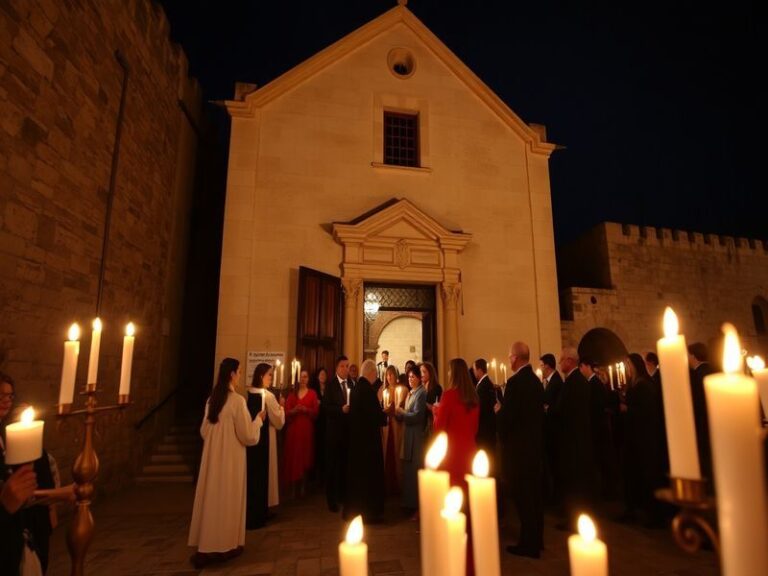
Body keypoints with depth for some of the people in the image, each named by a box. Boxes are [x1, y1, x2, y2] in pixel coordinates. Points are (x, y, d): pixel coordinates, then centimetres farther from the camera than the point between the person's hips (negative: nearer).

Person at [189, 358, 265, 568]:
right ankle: (226, 545, 20)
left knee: (212, 497, 13)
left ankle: (206, 547, 20)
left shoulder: (212, 399, 3)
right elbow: (247, 435, -15)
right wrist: (259, 419, 1)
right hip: (231, 456, -6)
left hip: (212, 454, 7)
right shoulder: (237, 400, -18)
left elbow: (204, 431, 15)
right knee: (228, 498, 7)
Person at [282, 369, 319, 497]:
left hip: (307, 429, -2)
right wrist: (294, 410, -16)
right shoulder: (292, 394, 9)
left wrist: (306, 410, -18)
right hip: (293, 429, 2)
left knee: (305, 457, 0)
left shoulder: (312, 393, 2)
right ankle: (295, 486, 13)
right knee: (293, 457, 2)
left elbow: (316, 412, -1)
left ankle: (303, 486, 12)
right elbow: (286, 412, 3)